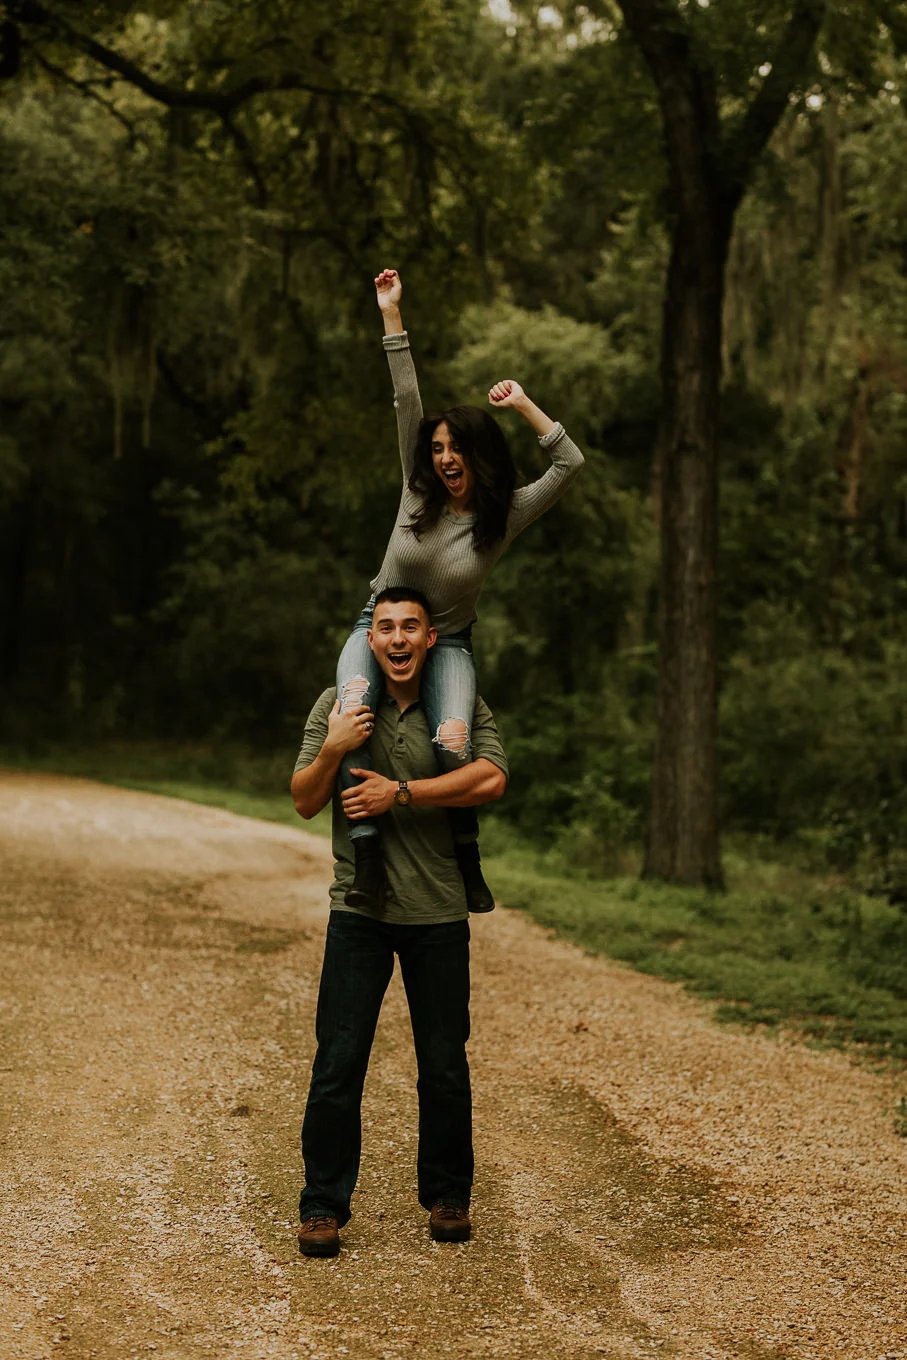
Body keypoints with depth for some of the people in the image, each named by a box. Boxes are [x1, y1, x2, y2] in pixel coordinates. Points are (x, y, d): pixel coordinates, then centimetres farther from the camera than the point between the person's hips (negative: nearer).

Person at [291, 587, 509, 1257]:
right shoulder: (338, 705, 5)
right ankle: (323, 1205, 9)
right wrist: (332, 752, -16)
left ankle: (448, 1197, 23)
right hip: (358, 908, 0)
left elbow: (490, 779, -15)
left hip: (439, 913, 0)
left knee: (445, 1065, 7)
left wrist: (399, 792, -18)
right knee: (338, 1063, -3)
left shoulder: (464, 709, 3)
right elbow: (305, 802, 3)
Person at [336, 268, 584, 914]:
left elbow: (571, 463, -14)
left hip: (446, 643, -1)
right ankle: (368, 856, -36)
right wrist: (392, 316, -6)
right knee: (353, 709, -33)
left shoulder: (505, 515, -7)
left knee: (453, 746, -30)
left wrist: (523, 405, -13)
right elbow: (407, 402, -5)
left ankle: (468, 861, -6)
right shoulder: (419, 491, -3)